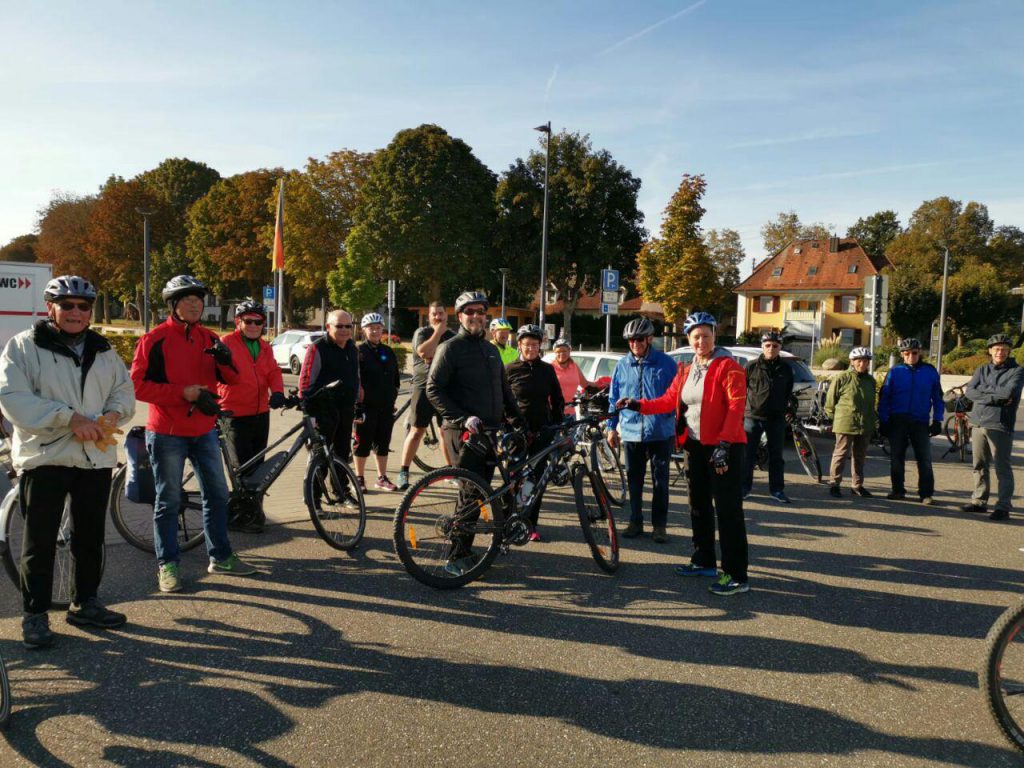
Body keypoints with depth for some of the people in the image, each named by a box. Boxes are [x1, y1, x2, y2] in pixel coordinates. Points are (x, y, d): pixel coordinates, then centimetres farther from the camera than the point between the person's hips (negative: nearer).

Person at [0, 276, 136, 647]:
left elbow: (124, 389, 14)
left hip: (96, 457, 5)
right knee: (40, 541, 2)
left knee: (90, 537, 13)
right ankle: (35, 614, 15)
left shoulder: (103, 351, 12)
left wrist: (113, 414, -9)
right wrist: (70, 418, -20)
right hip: (44, 458, -4)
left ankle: (85, 603, 27)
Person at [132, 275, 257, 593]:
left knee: (217, 494, 11)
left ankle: (220, 557, 24)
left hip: (204, 430, 6)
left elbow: (231, 379, 7)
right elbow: (139, 386, -13)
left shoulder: (209, 338, 8)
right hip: (167, 433, -5)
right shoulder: (155, 339, -8)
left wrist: (226, 362, -15)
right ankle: (167, 565, 16)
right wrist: (183, 392, -21)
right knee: (169, 501, 4)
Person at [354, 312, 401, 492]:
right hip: (365, 405, -5)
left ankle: (382, 478, 18)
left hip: (386, 406, 5)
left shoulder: (388, 352, 13)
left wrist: (393, 396, 9)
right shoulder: (358, 351, -3)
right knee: (363, 442, 1)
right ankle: (359, 478, 12)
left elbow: (395, 377, 18)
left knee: (383, 442, 9)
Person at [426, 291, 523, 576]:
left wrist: (519, 422, 15)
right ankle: (457, 558, 1)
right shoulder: (450, 348, -4)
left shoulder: (491, 350, 18)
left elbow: (504, 391, 24)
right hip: (463, 433, -7)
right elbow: (433, 389, -11)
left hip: (491, 433, 7)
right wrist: (463, 418, -19)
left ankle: (463, 551, 19)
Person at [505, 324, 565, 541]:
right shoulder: (510, 369, 1)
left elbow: (557, 400, 13)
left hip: (541, 431, 2)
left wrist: (557, 427, 8)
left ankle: (531, 523, 12)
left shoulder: (547, 370, 7)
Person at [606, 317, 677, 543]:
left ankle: (659, 525, 16)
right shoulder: (622, 365, 6)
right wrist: (611, 427, 8)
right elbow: (613, 398, 11)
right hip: (630, 432, 3)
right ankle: (635, 522, 24)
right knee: (634, 480, 11)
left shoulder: (665, 363, -3)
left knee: (660, 480, 5)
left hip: (660, 433, -3)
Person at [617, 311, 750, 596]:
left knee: (727, 510, -7)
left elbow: (736, 407, -17)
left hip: (723, 448, -8)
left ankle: (736, 576, -2)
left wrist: (724, 444, -23)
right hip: (696, 446, 8)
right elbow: (669, 400, 14)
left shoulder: (728, 367, -10)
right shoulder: (686, 371, 13)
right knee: (699, 506, 16)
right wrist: (638, 405, 3)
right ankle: (704, 561, 30)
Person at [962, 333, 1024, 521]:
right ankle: (979, 501, 21)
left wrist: (983, 389, -7)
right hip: (978, 423, 5)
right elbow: (969, 392, -1)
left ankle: (1003, 507, 2)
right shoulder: (982, 370, 13)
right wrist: (996, 397, -10)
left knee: (1002, 468, -3)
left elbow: (1009, 392, -17)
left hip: (1000, 426, -5)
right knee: (979, 466, 11)